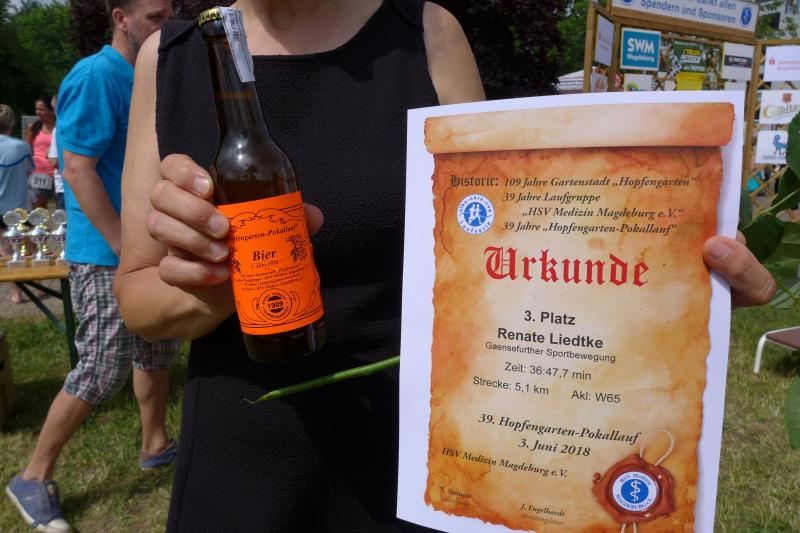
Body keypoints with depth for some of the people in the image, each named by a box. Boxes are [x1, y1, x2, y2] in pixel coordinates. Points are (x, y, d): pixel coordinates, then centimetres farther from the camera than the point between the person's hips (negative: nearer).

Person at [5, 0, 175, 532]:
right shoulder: (95, 76, -15)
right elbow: (78, 171, -21)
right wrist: (129, 251, -23)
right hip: (107, 256, -9)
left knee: (158, 351, 18)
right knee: (102, 374, -3)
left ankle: (156, 444, 36)